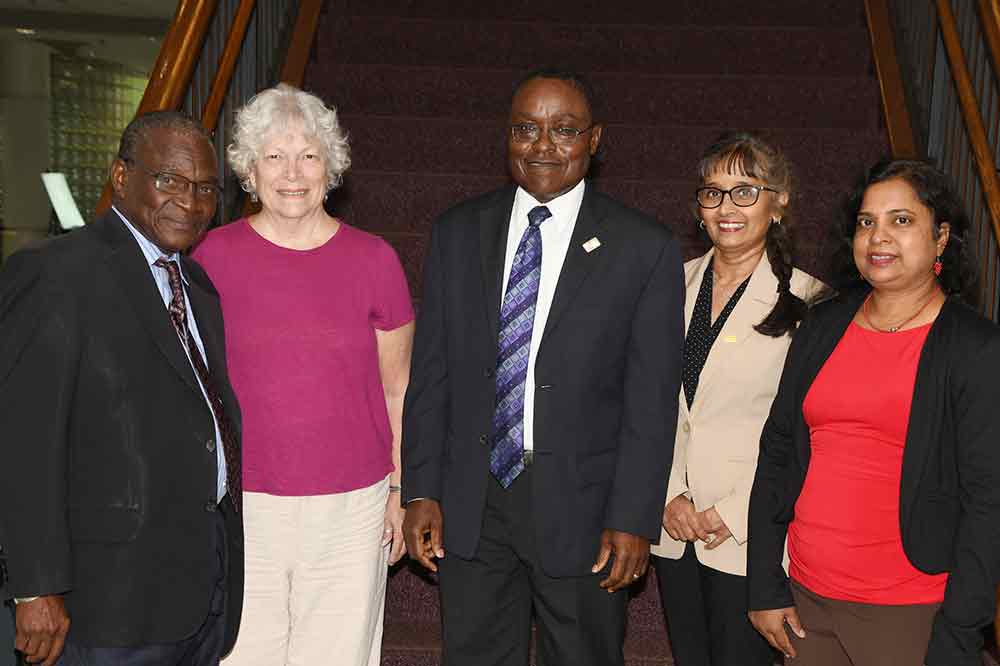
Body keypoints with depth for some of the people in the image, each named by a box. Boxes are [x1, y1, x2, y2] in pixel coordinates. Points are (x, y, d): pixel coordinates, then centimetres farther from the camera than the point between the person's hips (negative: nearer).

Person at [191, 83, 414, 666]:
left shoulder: (373, 258, -1)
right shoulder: (214, 256, -1)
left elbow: (398, 386, 5)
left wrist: (403, 491, 5)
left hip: (350, 508, 0)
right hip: (239, 505, 0)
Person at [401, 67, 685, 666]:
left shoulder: (645, 249, -5)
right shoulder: (457, 234, 4)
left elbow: (652, 399, -6)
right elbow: (431, 374, 4)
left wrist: (633, 520, -10)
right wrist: (422, 490, 0)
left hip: (581, 505, -2)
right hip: (470, 504, 3)